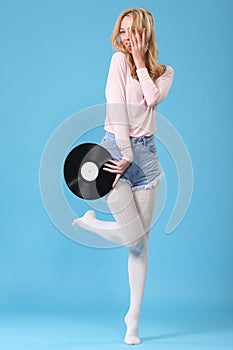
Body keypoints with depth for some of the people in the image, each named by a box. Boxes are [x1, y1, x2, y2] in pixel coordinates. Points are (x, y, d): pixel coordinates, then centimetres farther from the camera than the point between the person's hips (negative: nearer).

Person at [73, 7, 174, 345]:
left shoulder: (164, 72, 12)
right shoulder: (119, 59, 0)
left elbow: (153, 98, -10)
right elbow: (117, 108, -8)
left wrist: (140, 62, -4)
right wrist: (126, 155, -13)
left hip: (146, 153, 4)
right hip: (116, 148, -4)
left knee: (142, 241, 3)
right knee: (134, 239, -8)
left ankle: (134, 317, 14)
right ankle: (87, 222, 21)